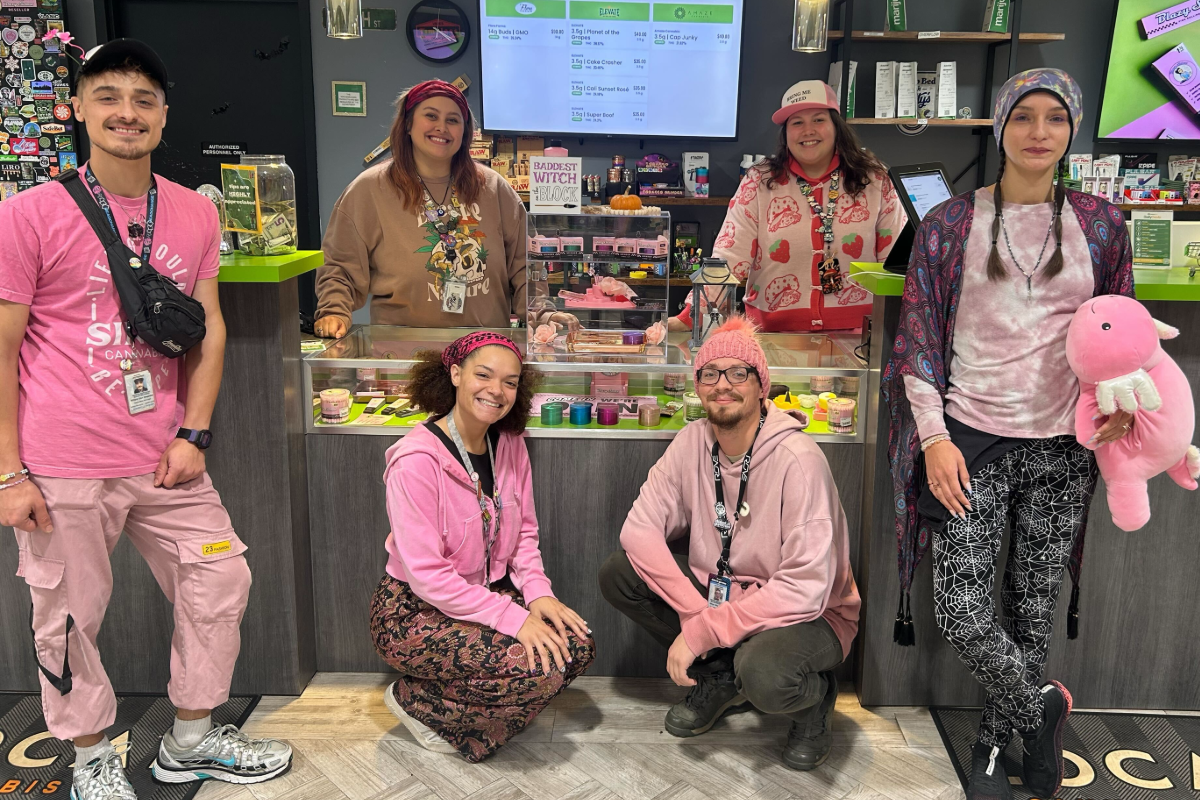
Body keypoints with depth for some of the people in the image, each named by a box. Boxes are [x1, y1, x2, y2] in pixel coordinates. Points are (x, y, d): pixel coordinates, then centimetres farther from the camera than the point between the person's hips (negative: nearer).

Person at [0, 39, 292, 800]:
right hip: (64, 467, -4)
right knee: (70, 617, 7)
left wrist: (194, 434, 0)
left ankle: (192, 738, 33)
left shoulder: (197, 215, 6)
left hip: (164, 457, 4)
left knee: (221, 581, 11)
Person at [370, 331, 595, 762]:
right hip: (413, 612, -8)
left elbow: (524, 532, 8)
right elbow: (426, 575, -24)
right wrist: (512, 617, -26)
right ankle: (416, 701, 1)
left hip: (489, 593, 8)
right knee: (539, 668, -23)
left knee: (576, 645, -8)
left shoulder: (509, 445, -1)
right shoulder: (416, 460, -23)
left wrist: (537, 592, -10)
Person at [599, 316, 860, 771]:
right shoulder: (693, 442, -6)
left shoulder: (798, 460, -25)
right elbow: (639, 527, -9)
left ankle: (815, 693, 1)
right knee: (617, 574, -11)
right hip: (717, 590, 6)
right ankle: (719, 680, 7)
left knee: (762, 671, -39)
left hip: (809, 613, -6)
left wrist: (702, 631, -28)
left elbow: (804, 590, -29)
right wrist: (694, 611, -23)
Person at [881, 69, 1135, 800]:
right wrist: (933, 437, -8)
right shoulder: (950, 224, 2)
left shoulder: (1100, 225, 7)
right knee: (962, 612, -8)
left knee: (1034, 615, 8)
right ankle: (1041, 709, 20)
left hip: (1061, 445, 2)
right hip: (971, 439, -1)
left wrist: (1121, 401, -8)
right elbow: (918, 339, 1)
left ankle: (997, 740, 30)